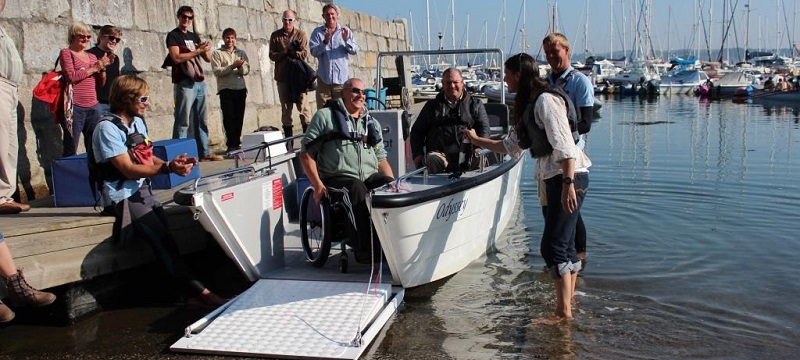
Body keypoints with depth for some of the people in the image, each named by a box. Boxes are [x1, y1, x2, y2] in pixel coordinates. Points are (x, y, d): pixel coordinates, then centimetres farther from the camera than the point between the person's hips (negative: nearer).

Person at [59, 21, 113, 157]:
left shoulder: (92, 56, 19)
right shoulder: (66, 53, 3)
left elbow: (100, 83, 18)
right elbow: (71, 76, -13)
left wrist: (103, 68, 1)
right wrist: (94, 68, -6)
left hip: (93, 107, 6)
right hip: (74, 107, -6)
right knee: (70, 150, -6)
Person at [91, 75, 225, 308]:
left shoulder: (137, 122, 14)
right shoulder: (108, 128, -10)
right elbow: (128, 169, -17)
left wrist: (175, 163, -5)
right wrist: (168, 168, -28)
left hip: (144, 191, 7)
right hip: (124, 197, -7)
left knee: (165, 239, -13)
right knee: (163, 241, -17)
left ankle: (190, 293, -19)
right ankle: (198, 291, -14)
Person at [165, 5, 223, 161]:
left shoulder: (194, 36, 19)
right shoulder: (173, 35, 0)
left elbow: (208, 58, 16)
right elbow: (176, 57, -14)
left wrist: (206, 50, -6)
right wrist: (198, 51, -12)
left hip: (199, 82, 7)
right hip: (184, 83, -7)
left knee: (202, 120, 9)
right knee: (183, 121, -9)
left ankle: (204, 152, 15)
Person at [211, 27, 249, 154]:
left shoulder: (241, 53, 14)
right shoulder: (217, 53, 4)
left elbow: (246, 70, 5)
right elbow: (217, 71, -8)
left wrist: (241, 66, -17)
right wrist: (233, 66, -16)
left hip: (240, 88, 3)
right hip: (225, 89, -3)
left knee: (239, 117, 5)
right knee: (229, 117, -5)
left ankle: (236, 143, 15)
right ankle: (232, 144, -1)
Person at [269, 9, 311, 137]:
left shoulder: (301, 34, 2)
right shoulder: (275, 35, 7)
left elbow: (304, 54, -8)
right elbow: (272, 55, 0)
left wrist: (286, 52, -11)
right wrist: (290, 52, -10)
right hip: (282, 76, 2)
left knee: (303, 105, -4)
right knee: (285, 108, 4)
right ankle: (288, 138, 9)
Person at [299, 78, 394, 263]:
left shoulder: (372, 123, 25)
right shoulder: (325, 116, 9)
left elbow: (381, 158, 24)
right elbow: (307, 152, 3)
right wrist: (318, 184, -11)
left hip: (371, 177, 5)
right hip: (338, 178, -4)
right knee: (358, 189, -37)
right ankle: (366, 250, -36)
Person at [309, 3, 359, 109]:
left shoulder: (346, 31, 10)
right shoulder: (317, 32, 7)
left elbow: (355, 51, 3)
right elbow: (314, 52, -4)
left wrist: (346, 40, -15)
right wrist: (325, 42, -20)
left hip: (342, 77, 0)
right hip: (324, 77, 0)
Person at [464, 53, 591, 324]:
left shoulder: (546, 100, -12)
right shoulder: (528, 106, 19)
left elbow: (564, 144, -21)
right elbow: (511, 146, 27)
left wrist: (568, 183, -27)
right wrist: (478, 140, 34)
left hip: (569, 176, -10)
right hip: (554, 178, 10)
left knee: (553, 246, -9)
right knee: (565, 245, 11)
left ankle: (563, 312, -3)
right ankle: (567, 307, 18)